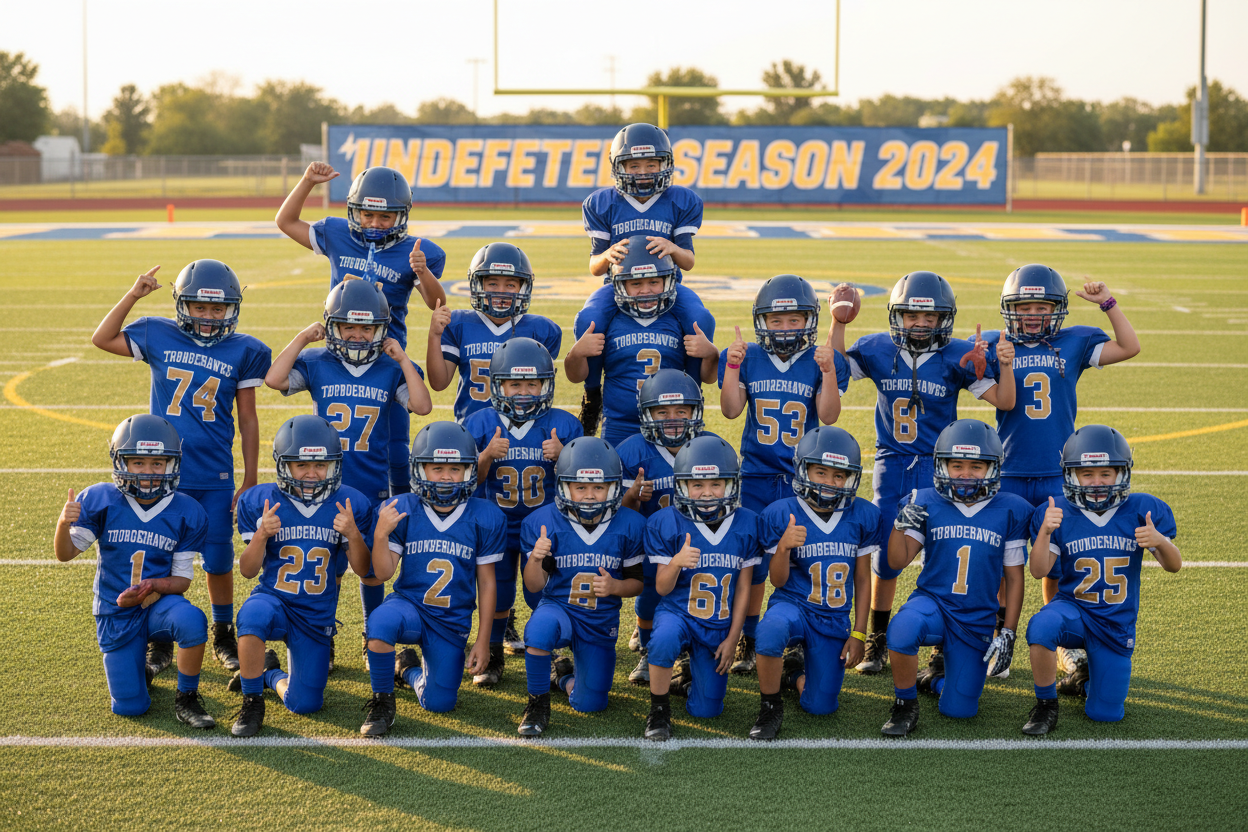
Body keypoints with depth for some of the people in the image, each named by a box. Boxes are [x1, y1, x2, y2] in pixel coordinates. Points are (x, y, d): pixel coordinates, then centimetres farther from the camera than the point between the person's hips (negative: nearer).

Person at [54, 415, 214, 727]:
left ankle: (186, 700, -12)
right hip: (115, 611, 0)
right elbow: (66, 554, -3)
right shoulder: (99, 500, -10)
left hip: (159, 602, 0)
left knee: (192, 621, -37)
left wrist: (153, 587, -26)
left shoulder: (187, 513, -9)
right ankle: (138, 671, 34)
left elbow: (182, 579, -4)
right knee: (130, 708, -5)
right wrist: (63, 524, -25)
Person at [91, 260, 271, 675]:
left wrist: (250, 481, 3)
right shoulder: (159, 337, 1)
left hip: (215, 477, 0)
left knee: (218, 561, 7)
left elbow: (248, 419, 4)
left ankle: (223, 636, 27)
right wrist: (132, 295, 0)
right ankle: (160, 641, 23)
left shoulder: (242, 351, 0)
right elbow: (101, 339, 11)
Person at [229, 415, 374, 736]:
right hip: (274, 598, -2)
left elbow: (362, 569, -2)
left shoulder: (351, 505, -5)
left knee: (304, 705, 0)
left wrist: (353, 535, -22)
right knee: (254, 614, -40)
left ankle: (271, 674, 36)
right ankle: (252, 702, -17)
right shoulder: (261, 501, -6)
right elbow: (248, 571, -4)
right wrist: (261, 534, -23)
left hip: (318, 614, 2)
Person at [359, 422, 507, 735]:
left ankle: (409, 668, 36)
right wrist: (381, 535, -27)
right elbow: (383, 573, -7)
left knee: (439, 703, 0)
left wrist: (483, 641, 1)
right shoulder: (401, 510, -7)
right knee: (382, 622, -38)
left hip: (453, 621, 2)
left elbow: (486, 582, 0)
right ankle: (382, 702, -12)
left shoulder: (485, 518, -7)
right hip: (409, 603, -1)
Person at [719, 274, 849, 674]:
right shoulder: (747, 359, 4)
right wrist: (733, 364, -13)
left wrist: (828, 371, -19)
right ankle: (748, 642, 18)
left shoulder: (822, 362, 0)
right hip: (757, 474, 1)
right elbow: (730, 410, -4)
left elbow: (828, 415, -9)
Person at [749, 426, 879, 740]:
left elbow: (863, 579, 6)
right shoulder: (781, 514, -10)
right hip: (793, 604, -3)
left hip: (834, 619, 3)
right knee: (771, 632, -41)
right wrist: (784, 547, -26)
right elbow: (778, 580, -5)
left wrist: (858, 633, 3)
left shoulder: (862, 516, -2)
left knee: (820, 707, 0)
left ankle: (796, 675, 38)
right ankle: (770, 709, -16)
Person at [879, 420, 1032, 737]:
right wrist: (901, 523, -22)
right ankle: (905, 705, -11)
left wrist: (1008, 634, -1)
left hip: (977, 620, 1)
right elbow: (897, 562, -4)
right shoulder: (927, 504, -1)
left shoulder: (1010, 511, -1)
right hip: (933, 601, -1)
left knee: (958, 710, -2)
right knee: (903, 629, -38)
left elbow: (1014, 578, 4)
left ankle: (936, 676, 36)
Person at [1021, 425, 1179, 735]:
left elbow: (1173, 565, -3)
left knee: (1105, 714, 2)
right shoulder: (1058, 514, -7)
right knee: (1042, 626, -38)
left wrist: (1161, 541, -26)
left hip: (1116, 625, 1)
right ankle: (1046, 706, -15)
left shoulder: (1141, 510, -6)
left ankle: (1086, 674, 38)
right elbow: (1039, 571, -10)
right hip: (1073, 609, -1)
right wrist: (1045, 532, -27)